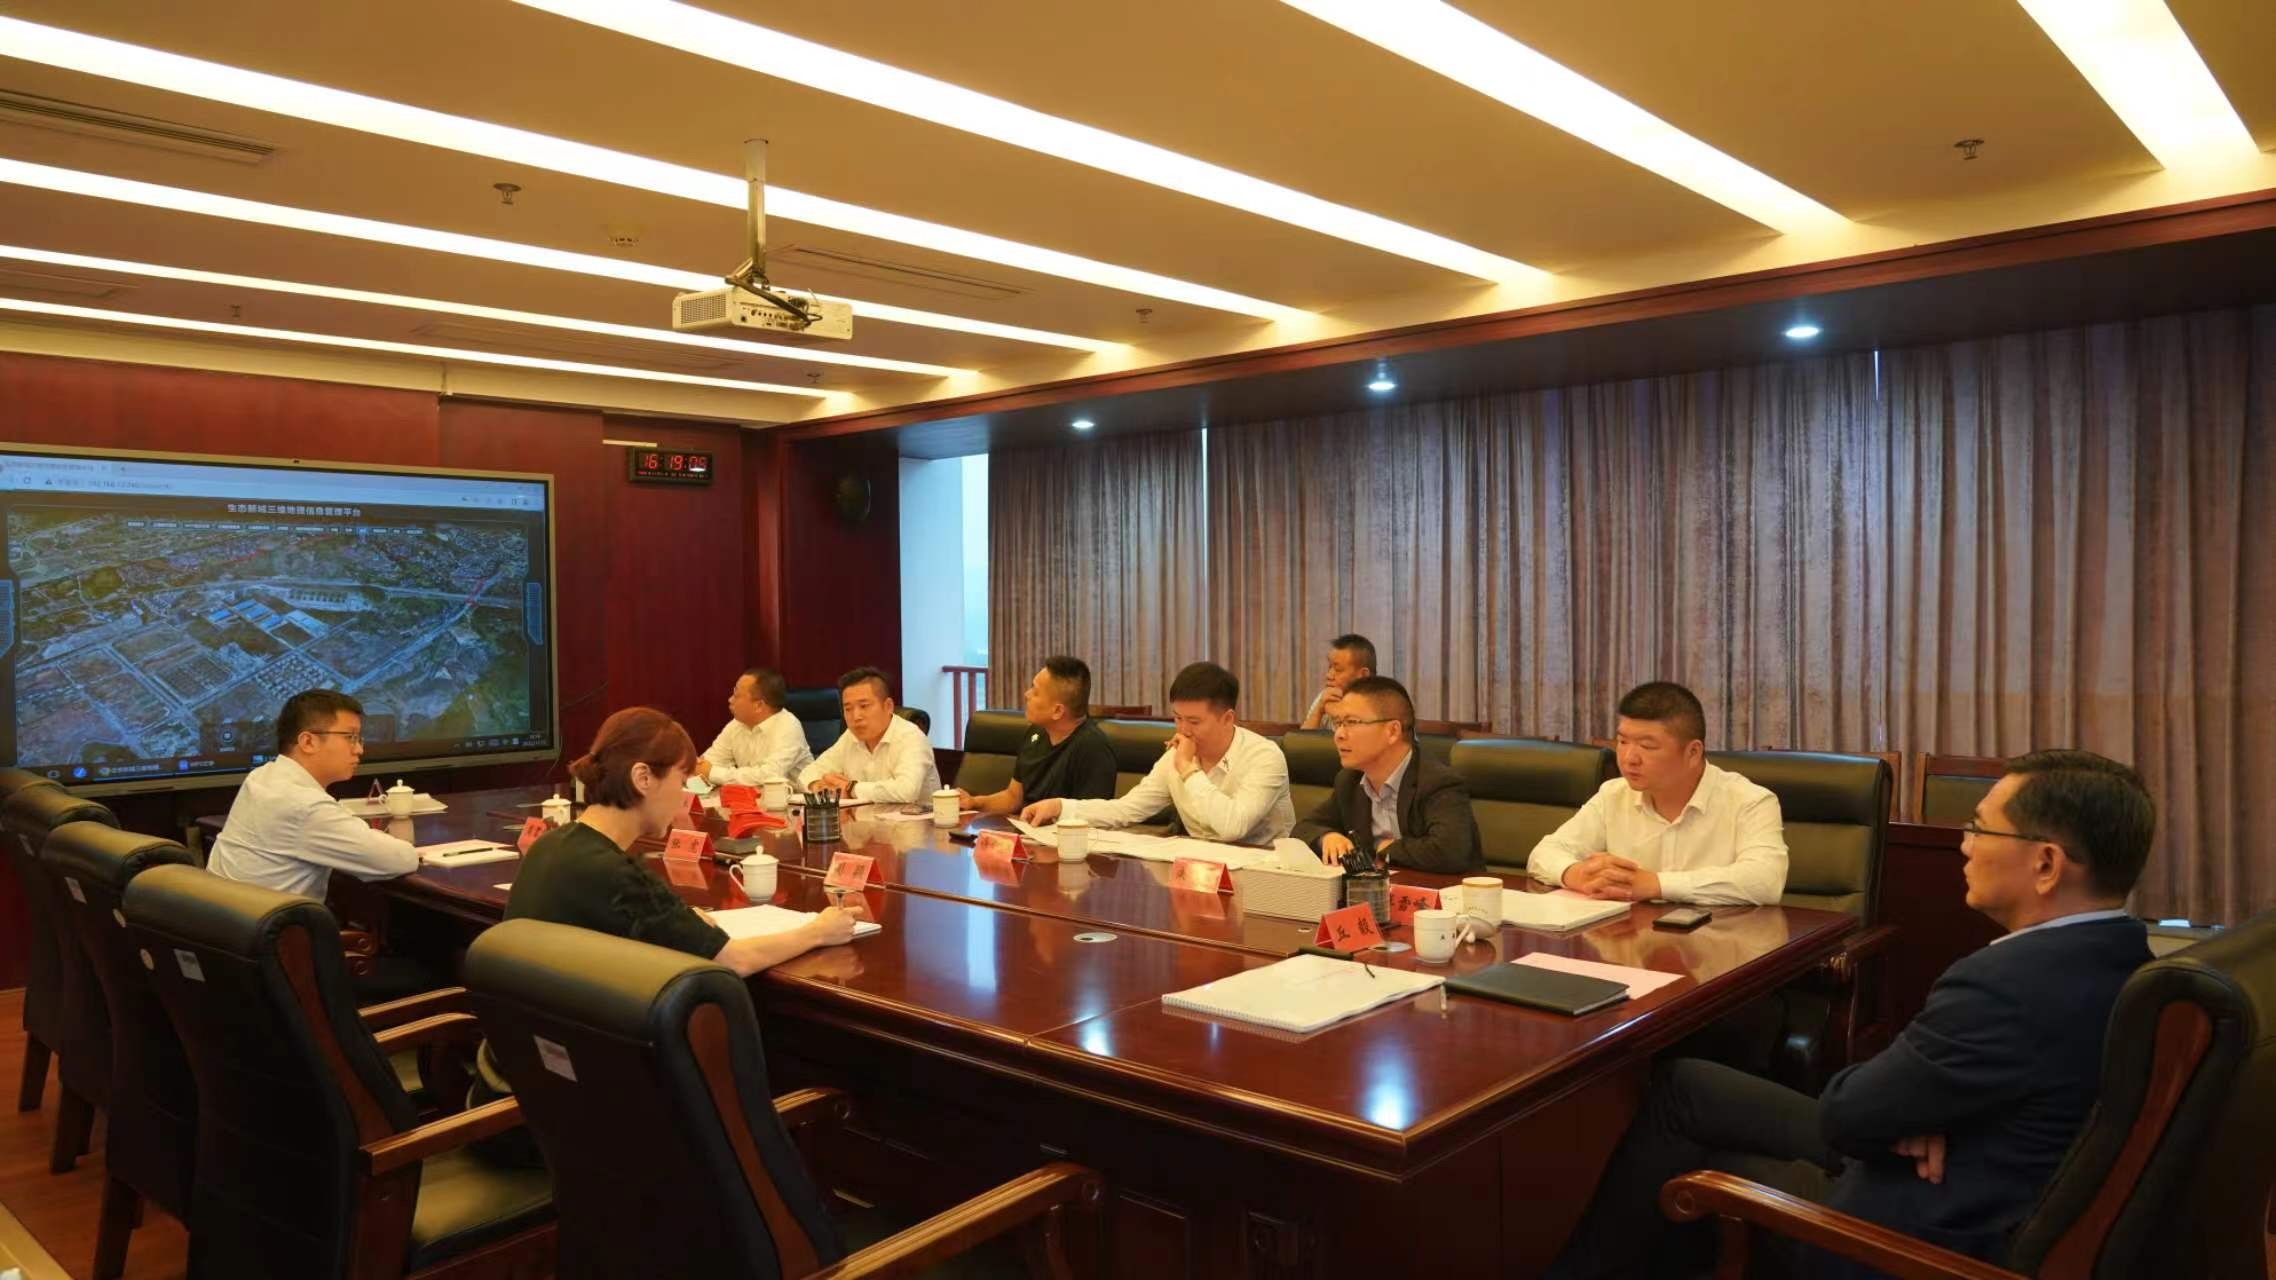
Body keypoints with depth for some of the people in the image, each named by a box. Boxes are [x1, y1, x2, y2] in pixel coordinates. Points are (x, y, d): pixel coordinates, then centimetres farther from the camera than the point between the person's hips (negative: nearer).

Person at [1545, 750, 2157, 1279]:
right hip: (1978, 1190, 9)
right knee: (1688, 1089, 14)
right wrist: (1909, 1109, -14)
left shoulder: (2009, 983, -31)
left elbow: (1844, 1117, -21)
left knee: (1679, 1091, 5)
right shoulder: (2114, 952, -2)